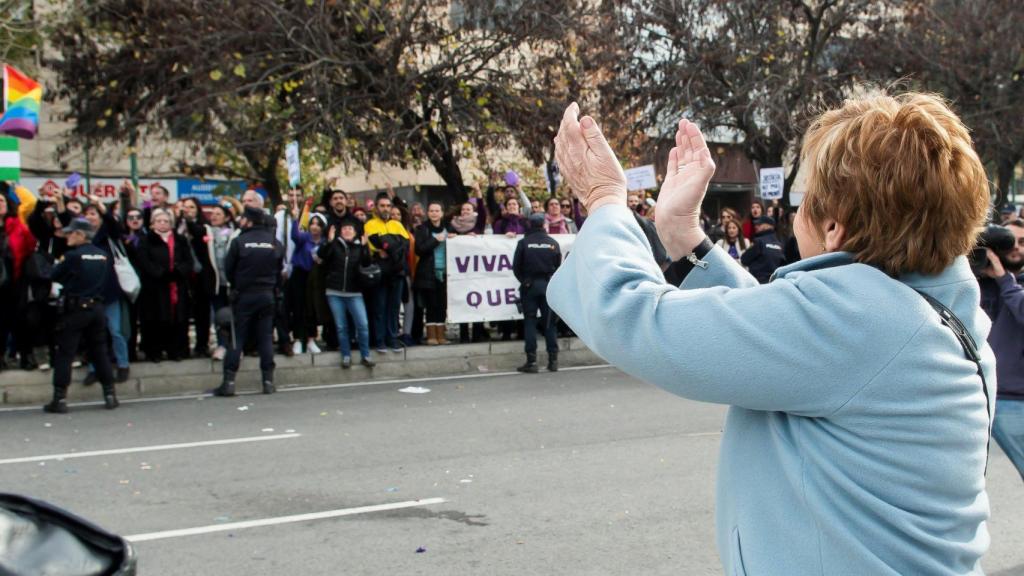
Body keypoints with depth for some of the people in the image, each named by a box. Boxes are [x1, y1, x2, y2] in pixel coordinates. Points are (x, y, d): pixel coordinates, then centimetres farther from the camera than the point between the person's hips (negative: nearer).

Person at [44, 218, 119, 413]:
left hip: (75, 309, -5)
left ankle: (60, 399, -1)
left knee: (64, 354, 1)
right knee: (100, 352, 13)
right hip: (97, 307, 5)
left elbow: (53, 276, -4)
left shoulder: (73, 256, -12)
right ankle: (110, 395, 13)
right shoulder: (103, 256, 3)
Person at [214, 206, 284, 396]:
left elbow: (228, 268, -2)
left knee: (236, 338, 1)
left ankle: (229, 382, -2)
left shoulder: (239, 241, -10)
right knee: (266, 338, 7)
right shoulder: (275, 243, 0)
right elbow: (280, 270, 5)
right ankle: (268, 380, 6)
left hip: (244, 295, -3)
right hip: (268, 295, 3)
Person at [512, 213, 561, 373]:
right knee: (549, 323, 7)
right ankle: (553, 360, 6)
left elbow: (516, 266, -3)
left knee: (530, 322, 1)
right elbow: (558, 265, 4)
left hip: (529, 286, -2)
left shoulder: (524, 243, -5)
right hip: (548, 286, 2)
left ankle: (531, 361, -4)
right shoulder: (553, 243, 0)